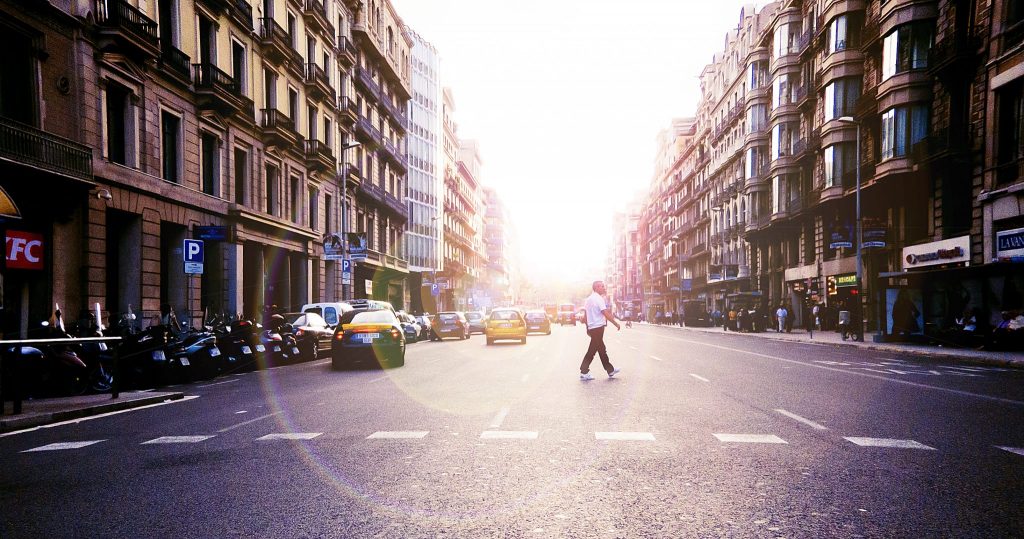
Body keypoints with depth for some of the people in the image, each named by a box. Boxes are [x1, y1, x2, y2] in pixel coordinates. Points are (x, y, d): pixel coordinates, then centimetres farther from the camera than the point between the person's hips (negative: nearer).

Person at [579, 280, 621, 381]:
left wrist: (587, 328, 21)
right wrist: (616, 324, -10)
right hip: (598, 327, -9)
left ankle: (610, 370, 18)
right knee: (592, 350, -2)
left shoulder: (588, 299, 14)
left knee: (602, 349, 13)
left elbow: (585, 317, 16)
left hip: (591, 327, 9)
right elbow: (606, 314, -18)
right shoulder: (599, 299, -14)